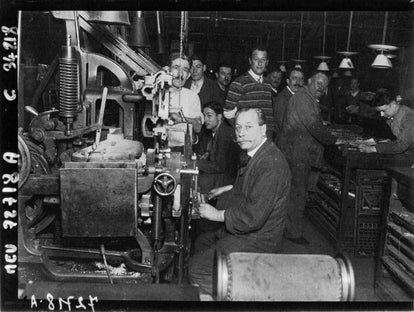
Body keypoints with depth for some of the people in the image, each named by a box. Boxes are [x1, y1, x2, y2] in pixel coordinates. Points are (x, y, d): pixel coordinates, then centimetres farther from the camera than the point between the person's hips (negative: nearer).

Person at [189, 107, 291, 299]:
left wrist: (217, 215, -18)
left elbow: (253, 217, -30)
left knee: (197, 268, -15)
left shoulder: (271, 163, -27)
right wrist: (229, 189, 18)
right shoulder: (257, 154, 6)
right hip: (244, 231, 11)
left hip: (257, 240, -11)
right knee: (201, 243, 24)